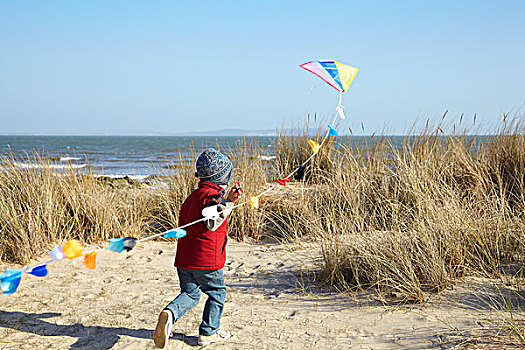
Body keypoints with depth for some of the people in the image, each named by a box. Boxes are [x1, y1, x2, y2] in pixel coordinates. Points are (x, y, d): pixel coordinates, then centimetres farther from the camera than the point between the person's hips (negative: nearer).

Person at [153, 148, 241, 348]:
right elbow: (211, 222, -30)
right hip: (207, 259, -7)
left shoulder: (192, 196, 14)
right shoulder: (213, 195, -13)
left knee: (190, 294, 16)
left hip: (184, 257, 7)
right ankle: (208, 333, 21)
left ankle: (170, 313, -13)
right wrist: (227, 202, -38)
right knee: (217, 293, 14)